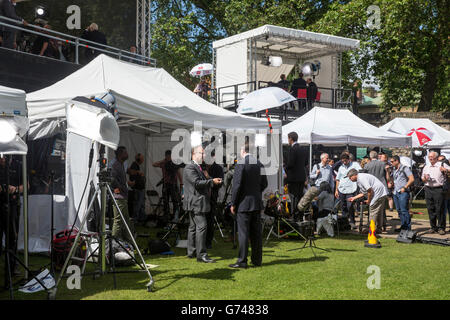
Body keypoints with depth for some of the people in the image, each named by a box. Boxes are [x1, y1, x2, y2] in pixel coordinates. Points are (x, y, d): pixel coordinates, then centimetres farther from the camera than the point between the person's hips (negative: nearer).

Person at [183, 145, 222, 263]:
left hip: (197, 203, 11)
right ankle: (201, 254, -15)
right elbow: (196, 183, -22)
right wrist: (212, 181, -22)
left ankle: (191, 252, 22)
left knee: (193, 226, 14)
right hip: (195, 202, -11)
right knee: (201, 226, -15)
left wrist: (212, 183, 13)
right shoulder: (190, 168, -13)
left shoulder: (198, 167, 20)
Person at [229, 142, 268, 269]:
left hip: (244, 203, -6)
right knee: (256, 232, 11)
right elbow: (264, 184, 11)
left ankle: (242, 261, 0)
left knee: (243, 232, -2)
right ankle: (257, 259, 17)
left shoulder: (241, 163, -13)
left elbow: (237, 185, -15)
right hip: (257, 203, 6)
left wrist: (233, 204, -8)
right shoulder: (259, 164, 7)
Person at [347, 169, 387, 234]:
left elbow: (370, 190, -22)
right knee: (379, 213, 16)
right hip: (382, 194, 11)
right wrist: (354, 198, 23)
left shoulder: (361, 178, -17)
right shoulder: (359, 179, 16)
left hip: (378, 194, -11)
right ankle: (378, 229, 24)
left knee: (373, 212, -4)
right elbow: (363, 193, 23)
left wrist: (368, 201, -8)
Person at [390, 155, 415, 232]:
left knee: (404, 210, -9)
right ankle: (403, 226, 15)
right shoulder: (394, 170, 18)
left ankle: (408, 228, -5)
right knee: (399, 210, 8)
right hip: (395, 192, 8)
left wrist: (404, 187, -13)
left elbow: (412, 179, -10)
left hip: (403, 193, -8)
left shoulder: (404, 168, -4)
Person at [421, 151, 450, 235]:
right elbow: (423, 179, 23)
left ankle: (441, 228, 1)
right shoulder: (426, 167, 17)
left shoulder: (442, 165, 1)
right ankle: (433, 227, 15)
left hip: (438, 189, -5)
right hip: (428, 189, 5)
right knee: (430, 209, 6)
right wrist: (425, 178, 0)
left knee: (439, 209, -5)